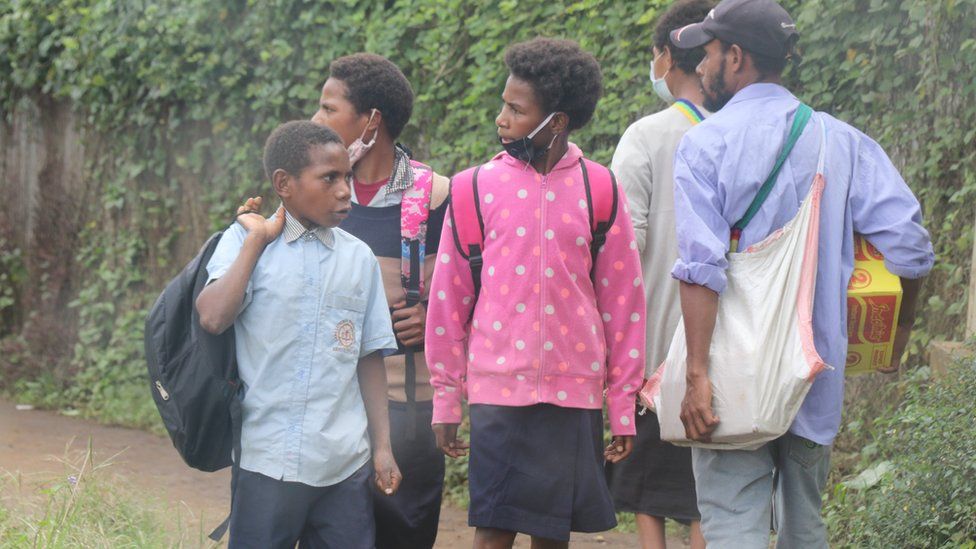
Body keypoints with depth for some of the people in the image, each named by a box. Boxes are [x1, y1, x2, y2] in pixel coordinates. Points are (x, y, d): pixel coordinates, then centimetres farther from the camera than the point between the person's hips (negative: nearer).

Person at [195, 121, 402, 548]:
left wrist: (382, 447, 9)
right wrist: (256, 240, -10)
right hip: (268, 460, -3)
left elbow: (369, 360, 13)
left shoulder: (358, 258, 9)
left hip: (345, 465, 3)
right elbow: (212, 317, -17)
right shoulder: (247, 242, 0)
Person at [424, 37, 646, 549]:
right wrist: (445, 397, 6)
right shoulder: (476, 188, 2)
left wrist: (623, 402, 4)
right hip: (499, 388, -1)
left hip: (574, 392, 1)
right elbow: (448, 298, 7)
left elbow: (622, 300, 6)